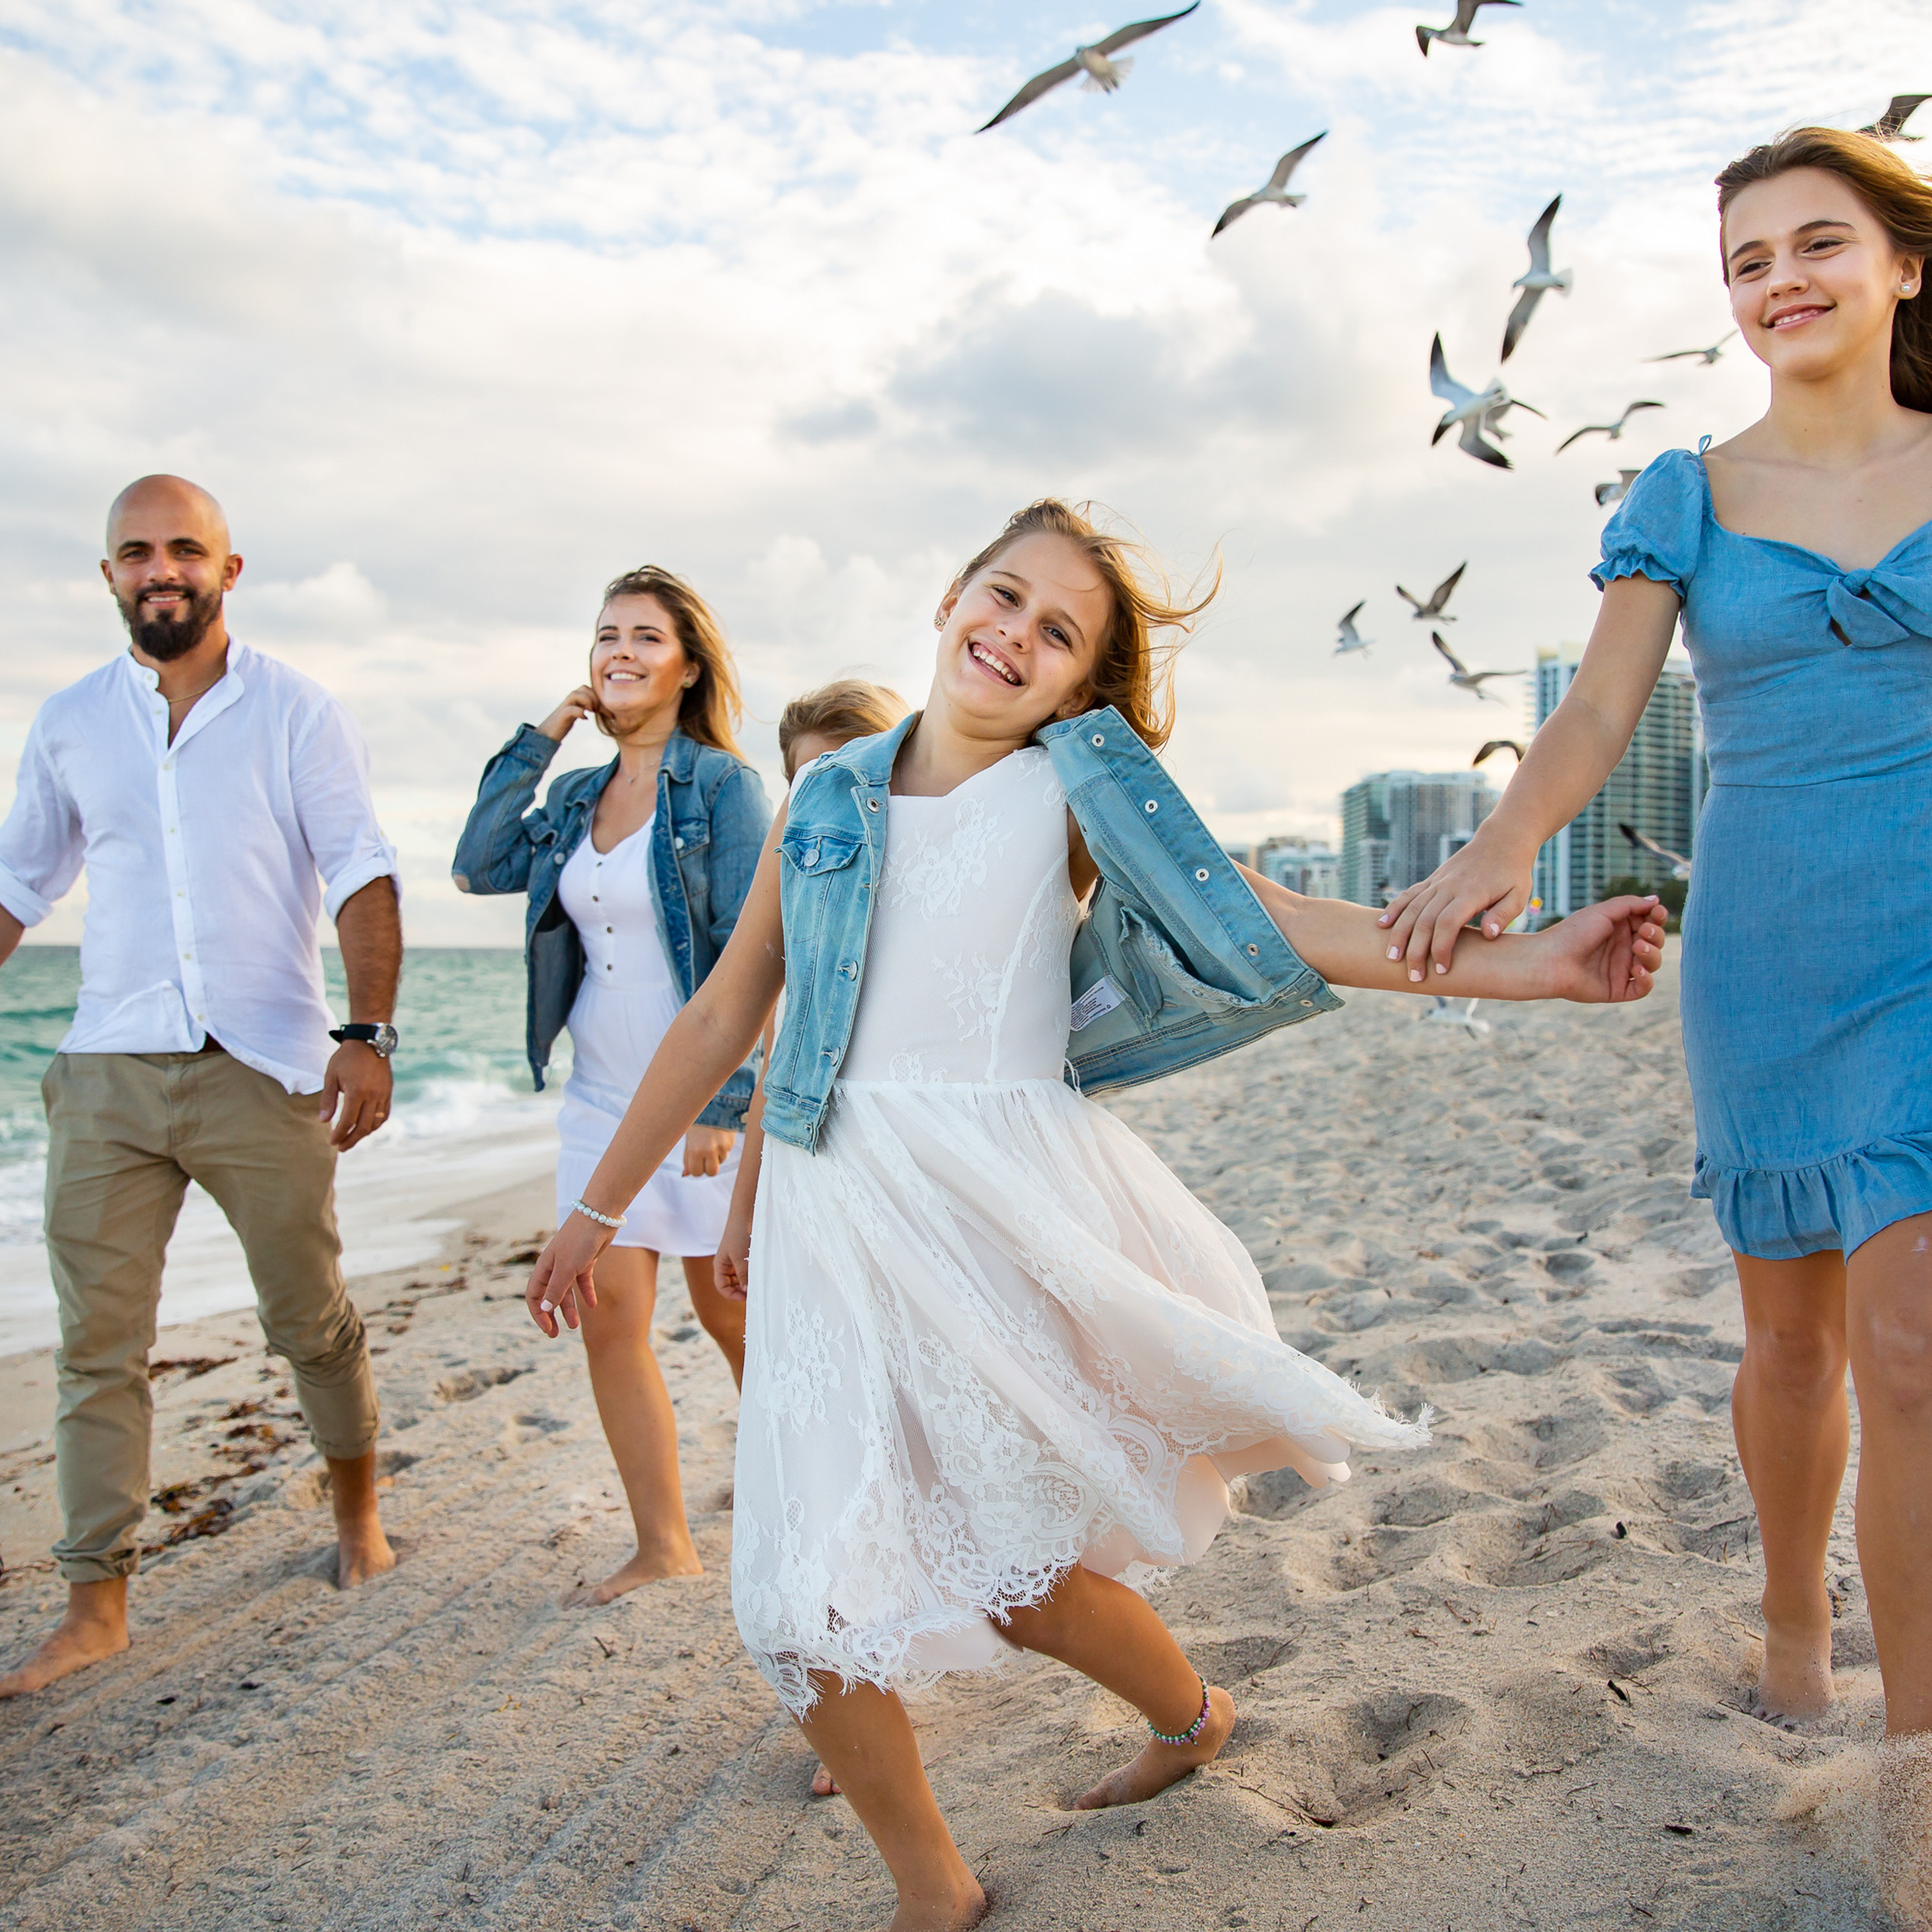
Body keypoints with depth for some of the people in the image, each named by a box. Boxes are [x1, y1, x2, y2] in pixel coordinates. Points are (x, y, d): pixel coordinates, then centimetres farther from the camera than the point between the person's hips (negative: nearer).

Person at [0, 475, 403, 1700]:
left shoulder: (298, 714, 0)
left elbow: (363, 876, -5)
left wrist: (369, 1035, -17)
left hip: (262, 1070, -2)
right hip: (108, 1077, 3)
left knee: (313, 1319, 8)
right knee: (100, 1345, 3)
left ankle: (358, 1505, 33)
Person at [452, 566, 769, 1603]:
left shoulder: (723, 787, -9)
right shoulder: (578, 796, 11)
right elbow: (479, 867, 1)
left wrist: (721, 1103, -17)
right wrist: (537, 738, 1)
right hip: (600, 1096, 6)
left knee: (729, 1312, 7)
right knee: (606, 1318, 3)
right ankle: (663, 1545, 15)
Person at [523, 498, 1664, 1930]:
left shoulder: (1074, 789, 2)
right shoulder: (825, 801, 10)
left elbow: (1262, 920, -8)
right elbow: (721, 1019, 15)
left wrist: (1520, 963, -19)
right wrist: (599, 1206, 19)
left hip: (1009, 1204, -3)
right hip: (835, 1214, 3)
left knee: (1006, 1561, 2)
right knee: (807, 1595, 3)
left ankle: (1190, 1712, 36)